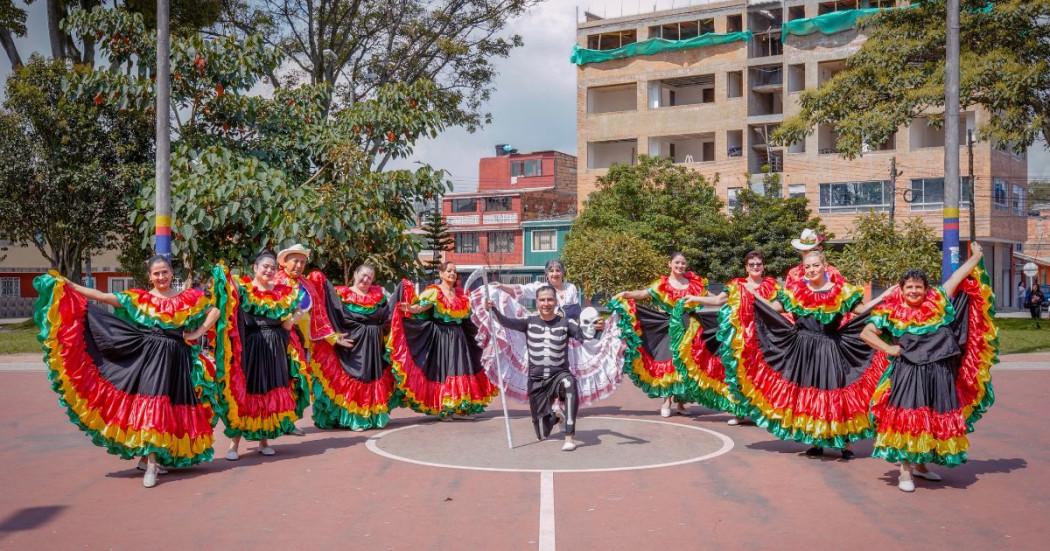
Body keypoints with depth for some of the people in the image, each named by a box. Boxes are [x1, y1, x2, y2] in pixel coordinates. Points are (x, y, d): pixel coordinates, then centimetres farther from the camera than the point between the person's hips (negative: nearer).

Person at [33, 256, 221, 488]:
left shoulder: (188, 298, 6)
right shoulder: (138, 298, 5)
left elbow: (215, 311, 10)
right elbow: (102, 296, 1)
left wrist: (197, 334, 0)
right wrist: (68, 285, -4)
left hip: (175, 359, 1)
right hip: (148, 356, -1)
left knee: (170, 407, 0)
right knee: (150, 404, -10)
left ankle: (151, 458, 12)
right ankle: (151, 462, -6)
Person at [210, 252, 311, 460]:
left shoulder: (283, 294, 9)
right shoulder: (243, 288, 0)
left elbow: (286, 326, 9)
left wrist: (296, 316, -10)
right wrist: (223, 274, -28)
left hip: (275, 350, 3)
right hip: (250, 348, -3)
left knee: (271, 394, 6)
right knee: (243, 392, -2)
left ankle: (264, 440, 19)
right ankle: (234, 443, 6)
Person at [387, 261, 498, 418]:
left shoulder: (460, 294, 13)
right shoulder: (434, 292, -6)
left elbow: (467, 313, 22)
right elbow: (421, 307, -18)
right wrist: (410, 308, -37)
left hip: (458, 337, 6)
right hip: (440, 336, -6)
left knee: (460, 369, 5)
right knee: (442, 370, -4)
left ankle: (458, 408, 12)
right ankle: (441, 410, 1)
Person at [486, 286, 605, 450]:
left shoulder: (566, 322, -5)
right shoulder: (529, 322, -2)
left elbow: (584, 336, -18)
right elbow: (506, 322, -14)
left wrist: (596, 329, -40)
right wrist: (493, 309, -33)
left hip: (559, 374, -2)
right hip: (536, 379, 2)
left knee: (569, 383, -42)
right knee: (542, 435, 9)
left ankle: (570, 436, -34)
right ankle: (554, 413, 47)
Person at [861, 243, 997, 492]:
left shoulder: (939, 303, 5)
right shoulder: (892, 313, -1)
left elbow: (957, 277, 12)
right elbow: (866, 333, 2)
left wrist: (975, 258, 17)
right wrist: (888, 349, -5)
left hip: (939, 374, 4)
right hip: (907, 374, -4)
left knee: (936, 420, 12)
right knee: (907, 419, -5)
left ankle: (920, 464, 29)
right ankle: (905, 471, 4)